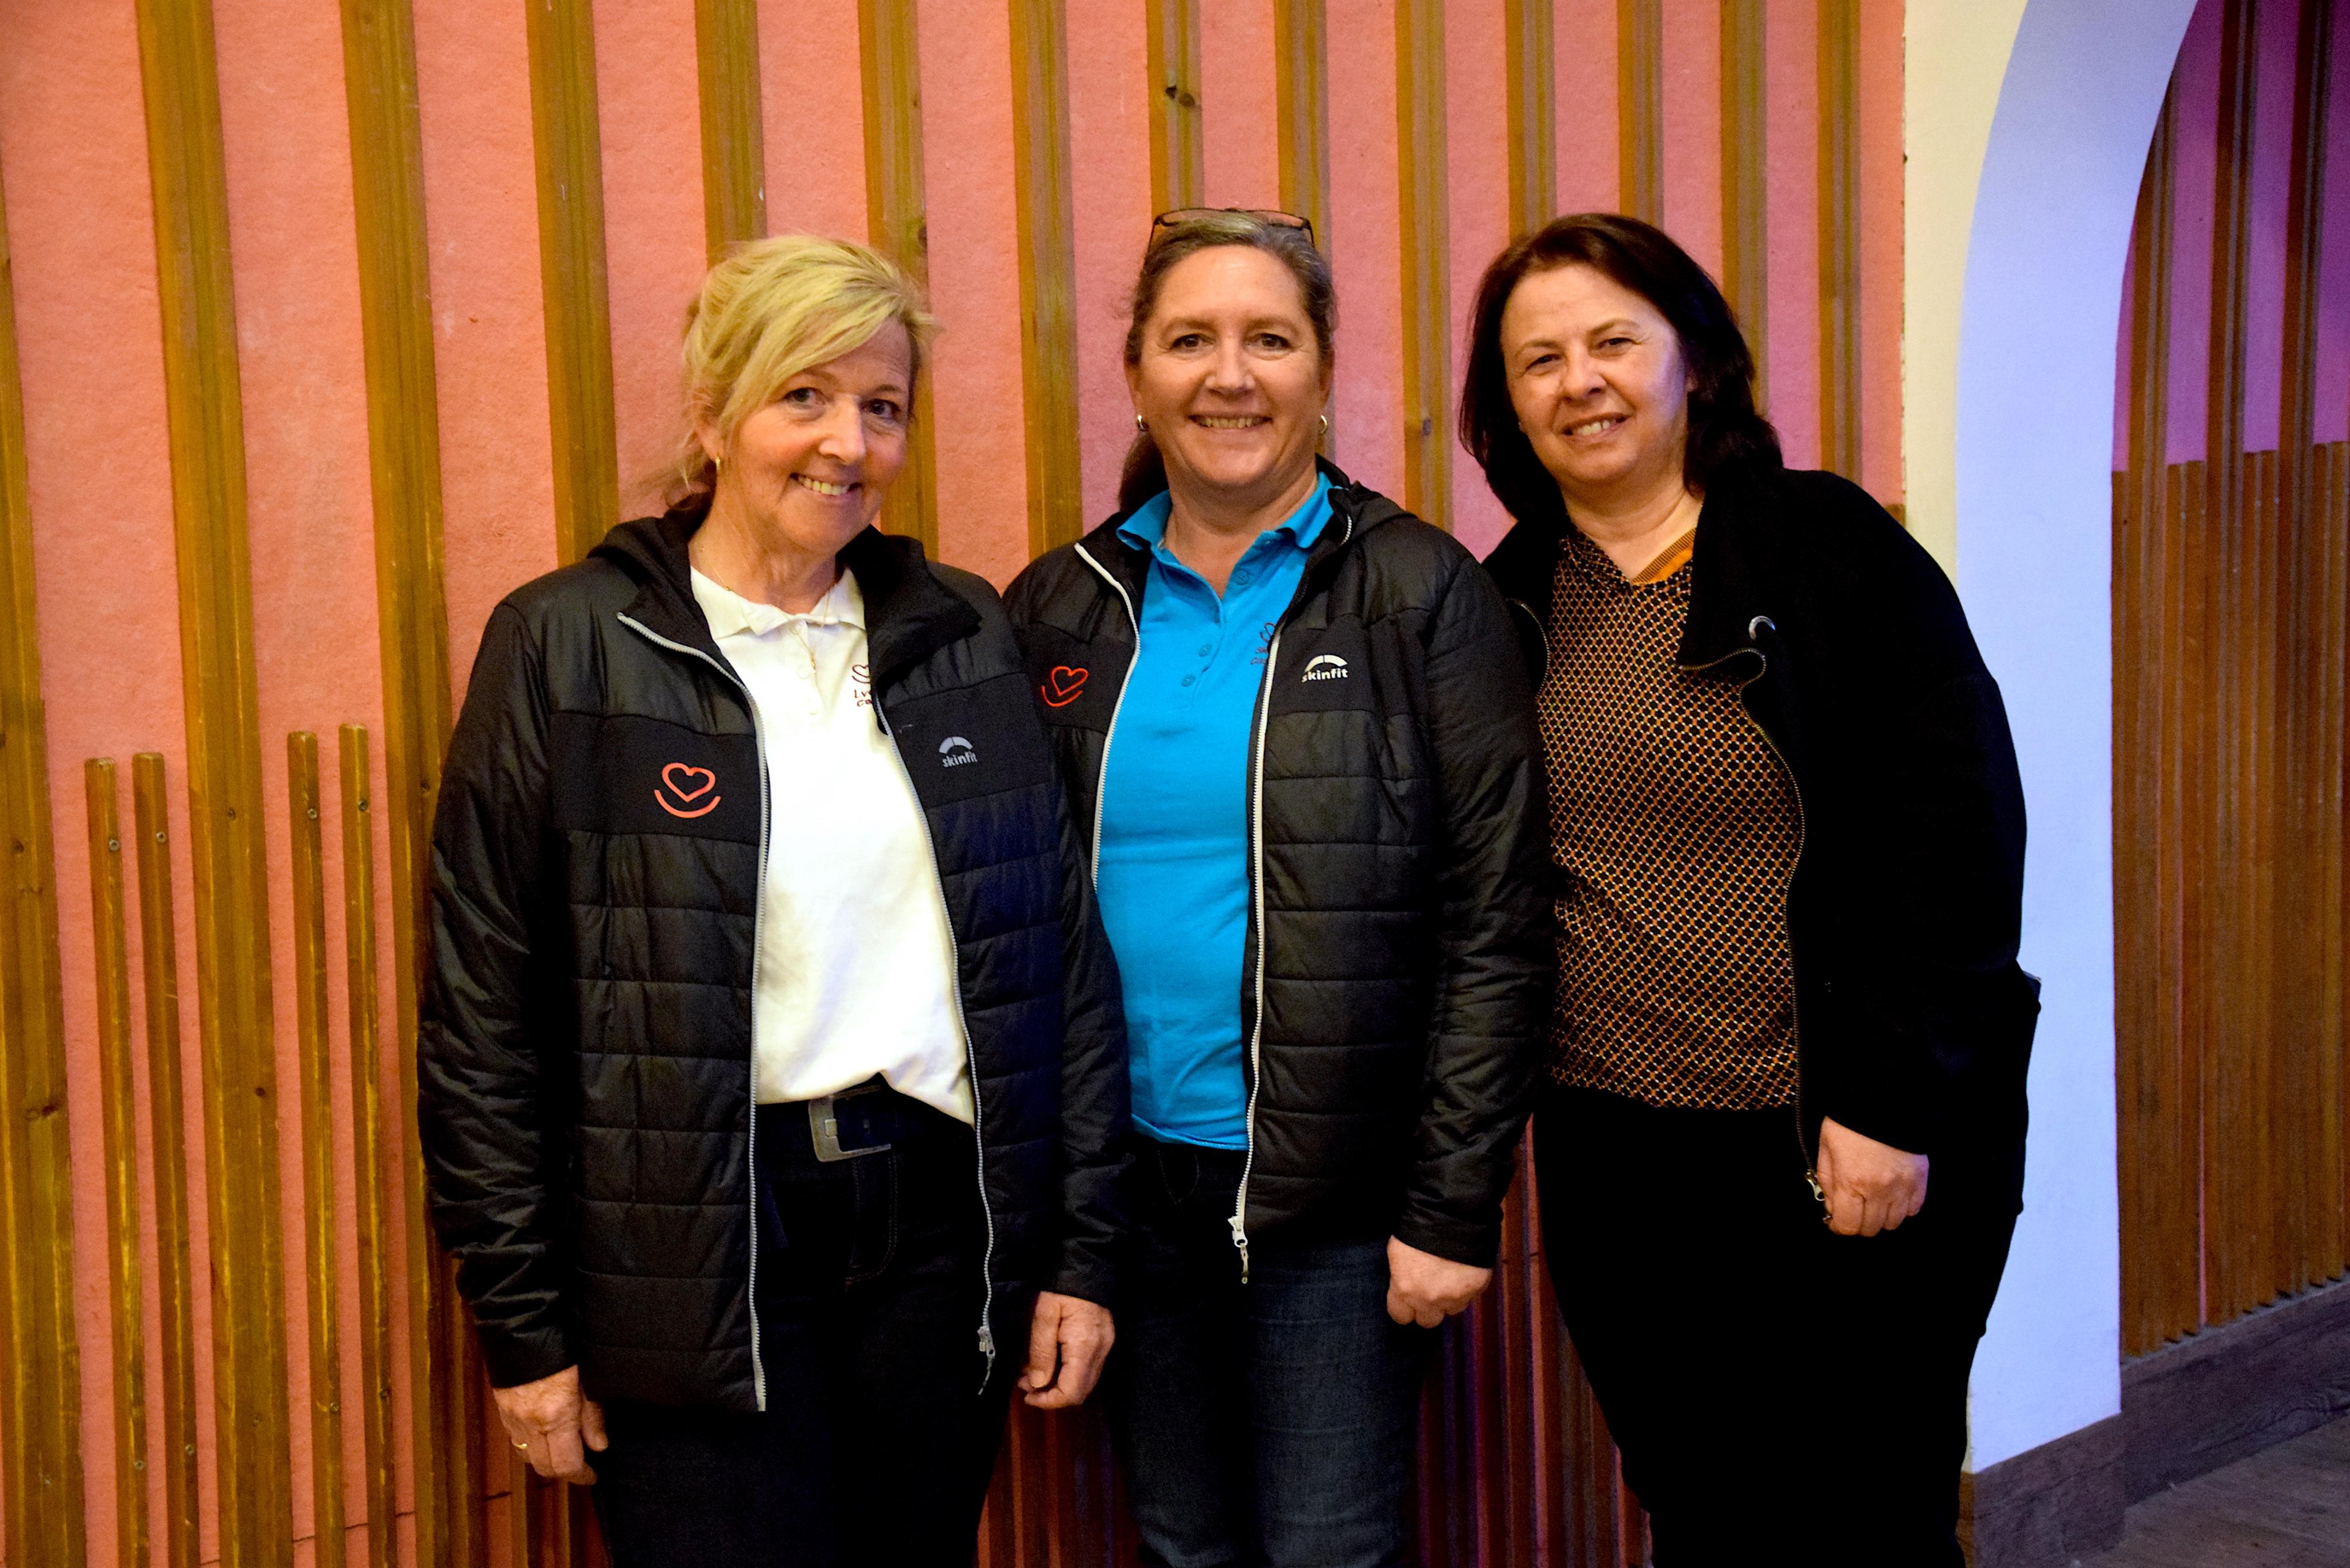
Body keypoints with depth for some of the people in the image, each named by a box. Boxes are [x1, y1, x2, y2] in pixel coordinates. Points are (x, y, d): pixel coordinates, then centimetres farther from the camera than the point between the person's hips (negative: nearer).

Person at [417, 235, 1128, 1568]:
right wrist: (525, 1326, -5)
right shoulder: (569, 646, -4)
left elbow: (1065, 948, 9)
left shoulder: (964, 633, 6)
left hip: (939, 1230, 4)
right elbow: (483, 1013, -4)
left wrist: (1083, 1249, 5)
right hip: (696, 1248, -3)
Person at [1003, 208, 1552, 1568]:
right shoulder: (1063, 610, 5)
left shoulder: (1422, 593, -5)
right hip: (1125, 1185, 4)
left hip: (1336, 1199, -3)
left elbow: (1494, 924, -7)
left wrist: (1455, 1207, -11)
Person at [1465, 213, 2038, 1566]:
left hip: (1847, 1154, -4)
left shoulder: (1830, 545, -7)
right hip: (1615, 1153, 4)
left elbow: (1959, 826, -11)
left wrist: (1894, 1100, -15)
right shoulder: (1508, 603, 6)